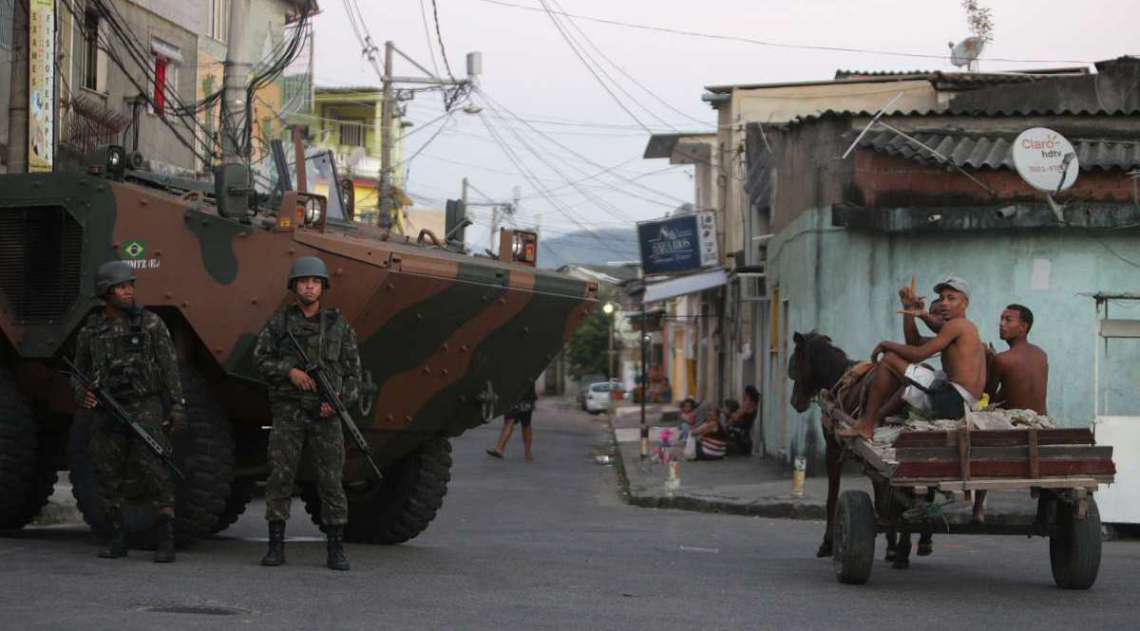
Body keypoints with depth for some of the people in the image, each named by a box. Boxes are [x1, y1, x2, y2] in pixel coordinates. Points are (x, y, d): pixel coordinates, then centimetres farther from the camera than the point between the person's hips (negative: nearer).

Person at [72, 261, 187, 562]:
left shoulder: (150, 323, -1)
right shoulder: (90, 331, 6)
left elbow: (170, 366, -1)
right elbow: (79, 372, 17)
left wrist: (178, 406, -7)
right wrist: (82, 394, -5)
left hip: (145, 408, -3)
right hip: (107, 412, 3)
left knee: (155, 474, -13)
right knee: (107, 480, 4)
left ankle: (165, 543, -11)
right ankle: (117, 541, 17)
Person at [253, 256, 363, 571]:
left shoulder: (338, 325, 8)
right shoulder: (280, 321, 7)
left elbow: (353, 371, 9)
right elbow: (260, 358, 2)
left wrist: (342, 400, -7)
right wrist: (290, 371, -13)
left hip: (324, 414, 0)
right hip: (287, 411, 0)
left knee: (331, 480, -3)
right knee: (279, 478, -3)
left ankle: (336, 551, 1)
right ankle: (276, 547, 3)